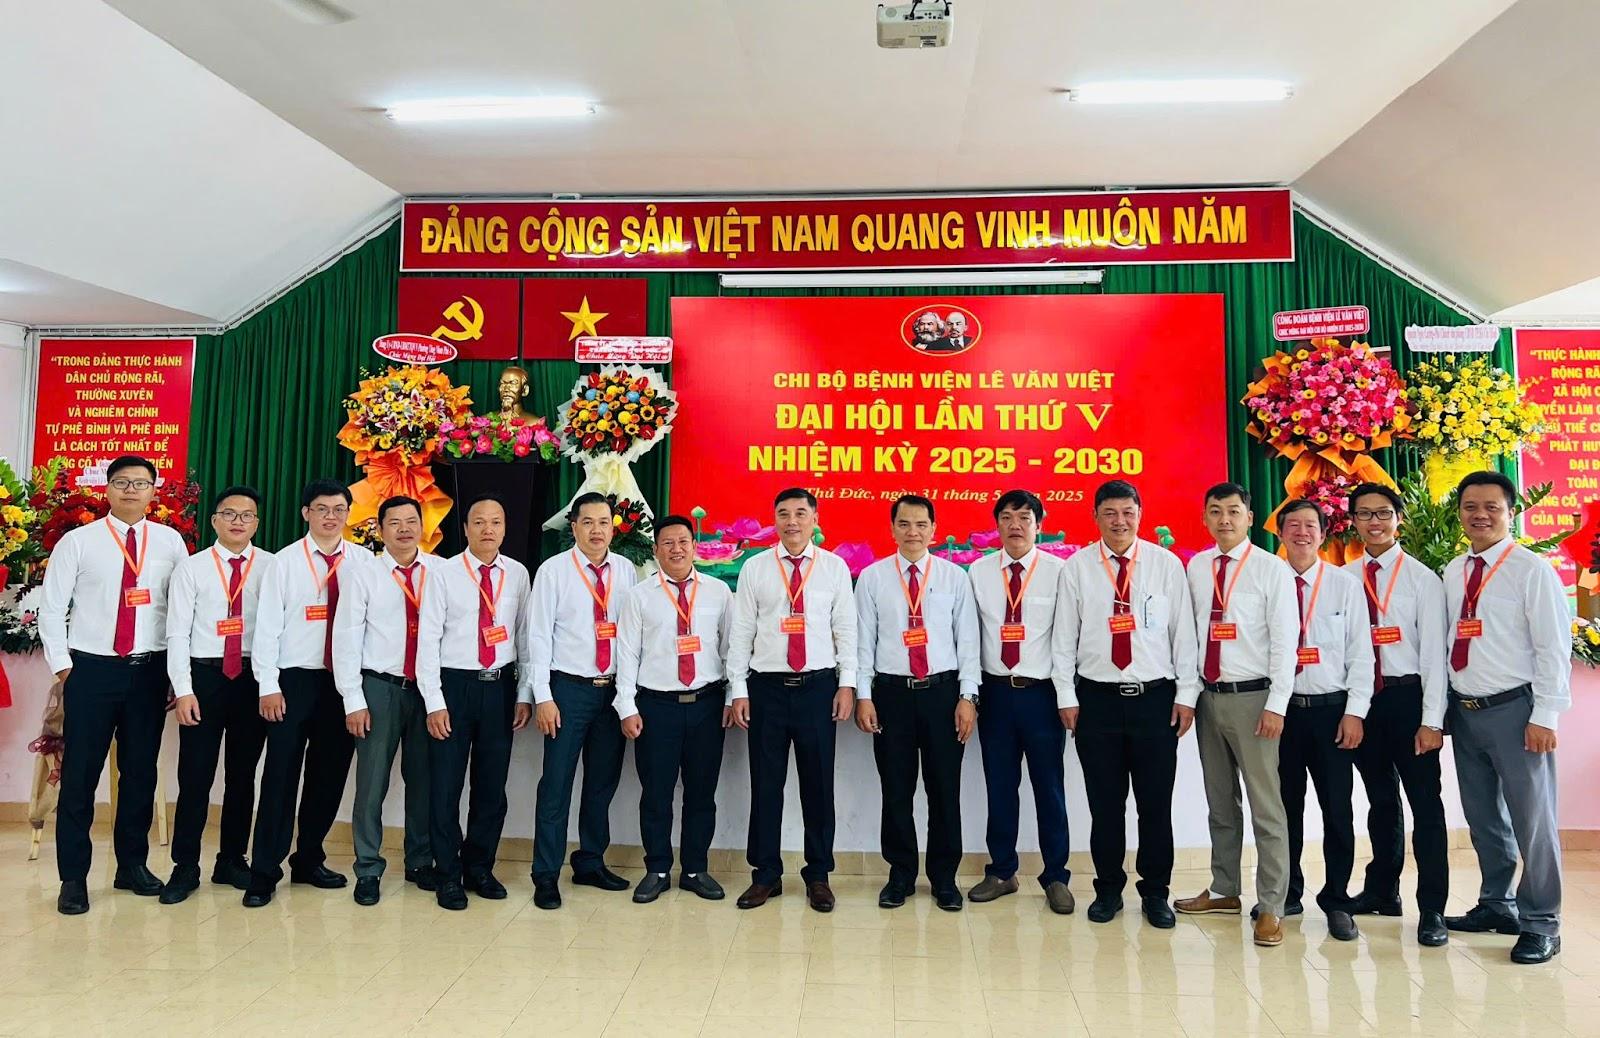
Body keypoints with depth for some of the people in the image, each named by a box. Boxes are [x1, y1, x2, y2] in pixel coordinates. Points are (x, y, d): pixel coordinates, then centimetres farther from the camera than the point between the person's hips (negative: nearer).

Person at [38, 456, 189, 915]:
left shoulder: (171, 542, 4)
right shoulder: (77, 541, 0)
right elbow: (51, 607, 1)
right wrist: (62, 665, -3)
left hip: (150, 671, 2)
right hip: (91, 669, -2)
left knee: (141, 771, 10)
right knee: (80, 774, 2)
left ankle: (133, 864, 25)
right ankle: (73, 876, 14)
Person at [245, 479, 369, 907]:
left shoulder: (364, 563, 3)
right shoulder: (285, 562, -1)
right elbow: (267, 625, -3)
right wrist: (269, 686, -8)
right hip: (296, 680, -2)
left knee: (330, 775, 11)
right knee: (281, 775, -1)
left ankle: (309, 860, 28)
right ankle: (264, 872, 10)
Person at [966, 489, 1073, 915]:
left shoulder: (1058, 572, -4)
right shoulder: (978, 571, 4)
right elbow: (968, 633, 4)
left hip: (1041, 692, -2)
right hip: (995, 691, 2)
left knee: (1049, 787, 7)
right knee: (999, 787, 12)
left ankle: (1055, 877, 22)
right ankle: (1002, 872, 27)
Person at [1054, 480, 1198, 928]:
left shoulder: (1166, 563, 1)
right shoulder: (1077, 566, 1)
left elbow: (1184, 632, 2)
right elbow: (1065, 635, 2)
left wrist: (1186, 695, -1)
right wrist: (1066, 696, 0)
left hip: (1155, 697, 0)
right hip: (1097, 698, 0)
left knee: (1156, 802, 7)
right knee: (1105, 803, 9)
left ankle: (1155, 893, 23)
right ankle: (1108, 889, 24)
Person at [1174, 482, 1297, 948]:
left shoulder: (1272, 569, -6)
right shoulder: (1196, 567, 7)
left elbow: (1284, 641, -9)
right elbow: (1193, 631, 10)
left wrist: (1276, 705, -13)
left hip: (1252, 698, -5)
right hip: (1209, 695, 5)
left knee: (1266, 805, 0)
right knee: (1220, 802, 15)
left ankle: (1271, 908, 10)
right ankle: (1224, 891, 28)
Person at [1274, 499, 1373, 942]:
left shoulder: (1345, 585, 1)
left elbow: (1361, 653, 0)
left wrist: (1354, 712, -6)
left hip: (1332, 708, 0)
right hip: (1282, 707, 0)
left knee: (1337, 808, 4)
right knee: (1286, 805, 9)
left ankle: (1337, 901, 18)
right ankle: (1288, 893, 24)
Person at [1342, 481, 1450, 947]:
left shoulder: (1421, 577, -4)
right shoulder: (1343, 578, 5)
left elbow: (1434, 651, -7)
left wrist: (1432, 719, -12)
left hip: (1407, 697, -3)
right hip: (1361, 698, 3)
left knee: (1424, 801, 1)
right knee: (1380, 799, 16)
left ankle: (1432, 909, 11)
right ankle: (1383, 890, 30)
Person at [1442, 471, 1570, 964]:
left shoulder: (1532, 570, -7)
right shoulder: (1452, 573, 9)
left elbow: (1554, 647, -10)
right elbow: (1448, 642, 10)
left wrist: (1545, 716, -15)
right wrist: (1443, 707, 7)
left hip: (1514, 709, -6)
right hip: (1465, 710, 6)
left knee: (1531, 817, 2)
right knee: (1482, 815, 16)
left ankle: (1540, 924, 14)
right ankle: (1496, 905, 31)